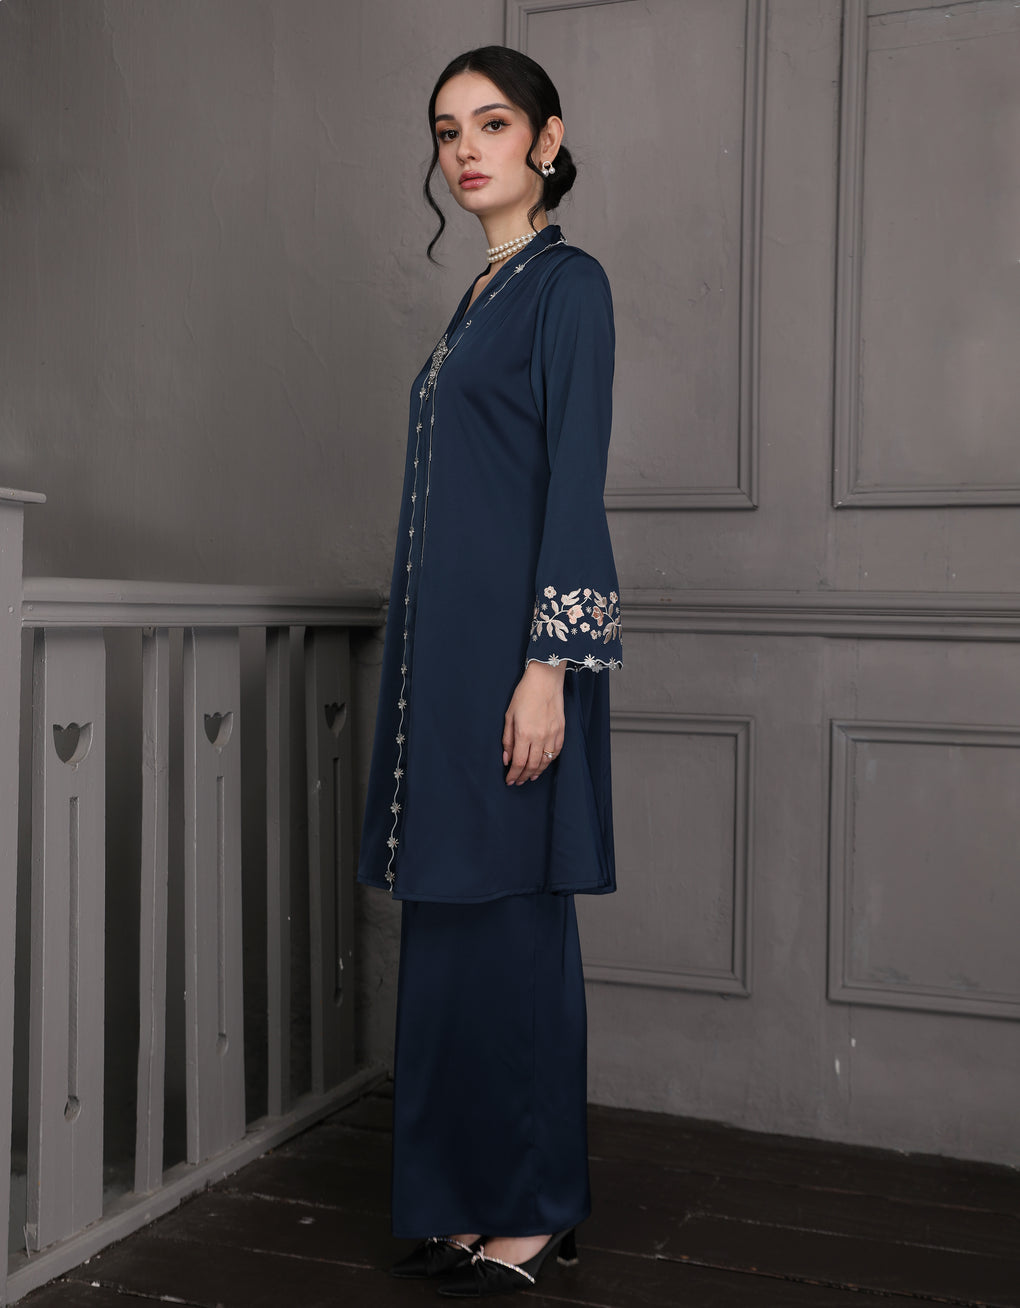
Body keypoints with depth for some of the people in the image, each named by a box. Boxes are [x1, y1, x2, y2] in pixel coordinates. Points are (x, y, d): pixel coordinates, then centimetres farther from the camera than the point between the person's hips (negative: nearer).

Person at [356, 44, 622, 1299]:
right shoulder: (482, 297, 20)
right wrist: (431, 669, 19)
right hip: (444, 644, 9)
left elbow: (575, 482, -13)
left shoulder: (568, 281, -4)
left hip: (509, 644, -9)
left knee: (505, 915, -3)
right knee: (451, 915, 11)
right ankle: (471, 1197, 23)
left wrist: (547, 666, -20)